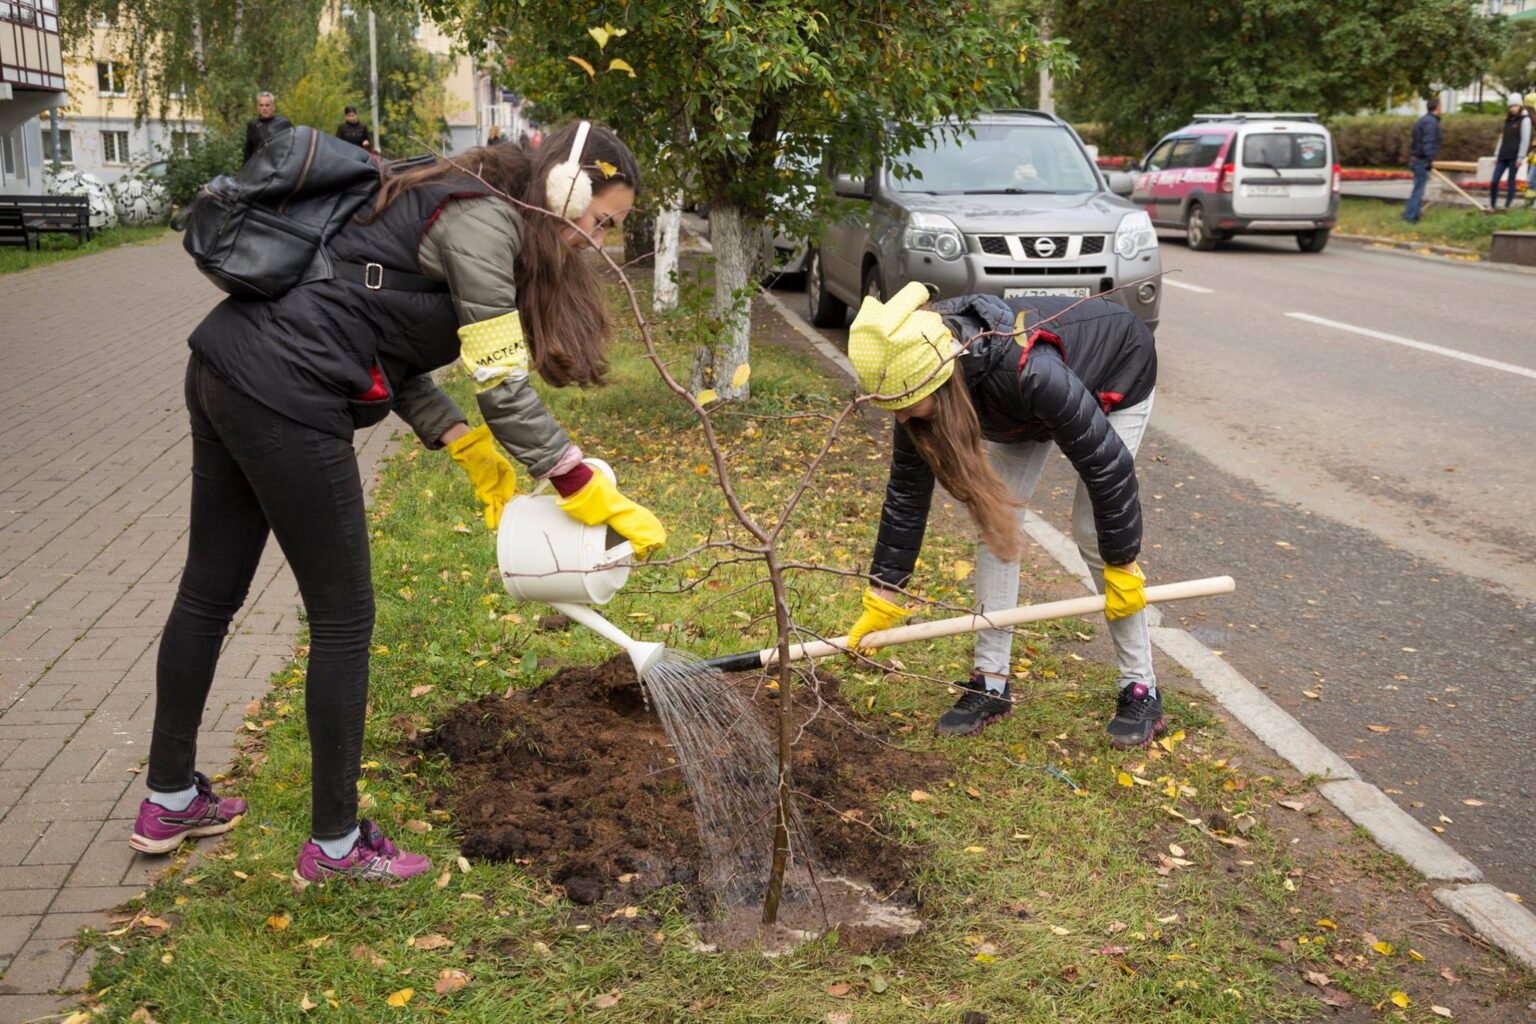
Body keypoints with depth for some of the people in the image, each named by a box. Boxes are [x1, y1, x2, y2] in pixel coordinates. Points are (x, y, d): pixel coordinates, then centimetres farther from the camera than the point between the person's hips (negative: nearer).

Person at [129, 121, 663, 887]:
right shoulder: (484, 221, -12)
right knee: (343, 619, 2)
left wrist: (474, 455, 7)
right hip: (283, 397, -10)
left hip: (226, 368, 10)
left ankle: (169, 801, 37)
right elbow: (505, 392, -15)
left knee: (210, 593, 20)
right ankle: (334, 845, 16)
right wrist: (598, 501, -10)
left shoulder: (461, 207, 17)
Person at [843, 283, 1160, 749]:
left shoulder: (1031, 369, -46)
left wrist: (1122, 566, -24)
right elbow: (908, 487, -17)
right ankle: (991, 682, 5)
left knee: (1093, 532, -13)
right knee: (997, 520, -4)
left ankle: (1141, 689, 2)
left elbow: (1107, 463, -34)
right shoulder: (918, 370, -27)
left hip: (1117, 382, -5)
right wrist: (883, 596, -14)